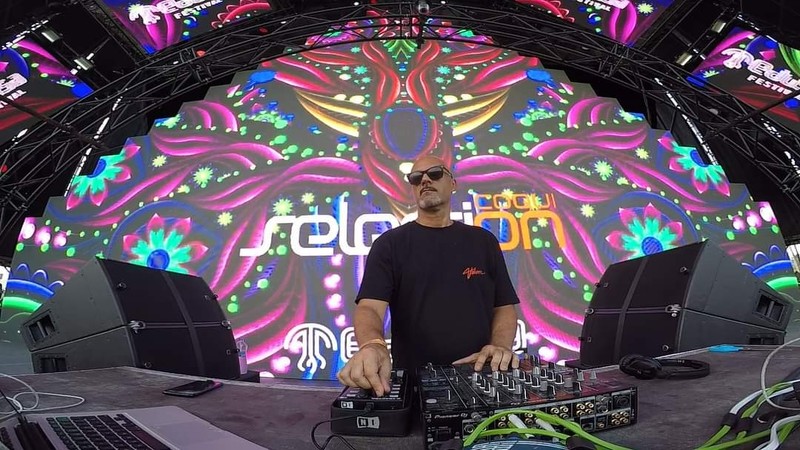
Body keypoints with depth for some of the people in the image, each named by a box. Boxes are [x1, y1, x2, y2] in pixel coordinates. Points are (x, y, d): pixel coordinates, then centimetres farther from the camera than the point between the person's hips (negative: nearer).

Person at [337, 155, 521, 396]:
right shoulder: (389, 243, 4)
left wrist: (500, 345, -9)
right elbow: (370, 307, -7)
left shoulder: (484, 241, 12)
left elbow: (505, 307, 11)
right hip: (414, 381, -1)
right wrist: (372, 345, -28)